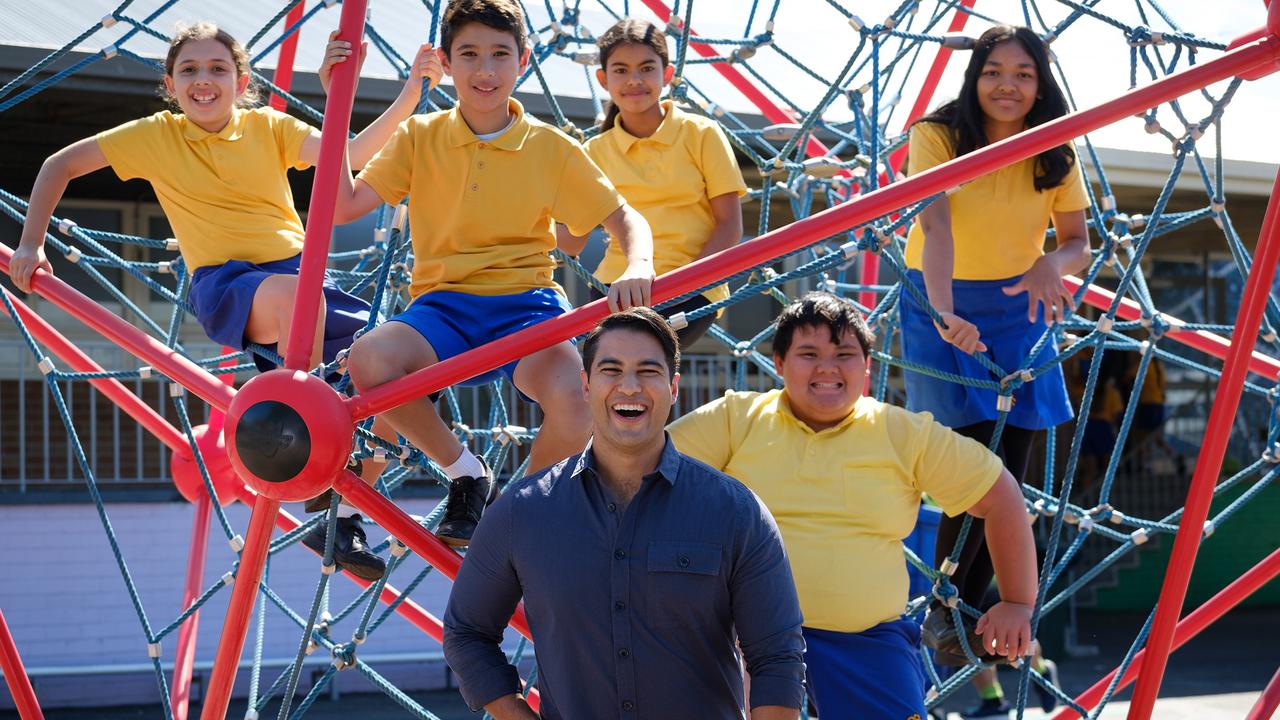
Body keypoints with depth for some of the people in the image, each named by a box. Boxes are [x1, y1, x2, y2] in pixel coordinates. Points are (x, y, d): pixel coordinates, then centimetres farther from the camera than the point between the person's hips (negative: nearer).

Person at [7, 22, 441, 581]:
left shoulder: (268, 127, 9)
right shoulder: (157, 136, 6)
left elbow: (347, 154, -7)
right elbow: (60, 165, 12)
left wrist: (409, 98, -21)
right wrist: (31, 243, 3)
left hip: (302, 270, 4)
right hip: (226, 283, -4)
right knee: (295, 293, -40)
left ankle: (344, 519, 3)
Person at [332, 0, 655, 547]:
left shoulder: (550, 147, 6)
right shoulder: (420, 138, 7)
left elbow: (624, 219, 7)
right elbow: (344, 206, -2)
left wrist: (638, 267, -17)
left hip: (527, 302, -1)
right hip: (444, 304, 1)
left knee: (576, 399, -34)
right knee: (366, 361, -33)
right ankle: (465, 474, -4)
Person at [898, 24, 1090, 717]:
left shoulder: (1055, 155, -5)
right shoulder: (938, 136, -18)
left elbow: (1078, 241, -2)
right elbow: (934, 223, -33)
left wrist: (1054, 264, -27)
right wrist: (944, 312, -49)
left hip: (1017, 308, 4)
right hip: (941, 305, -4)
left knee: (1010, 474, 2)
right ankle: (943, 615, 6)